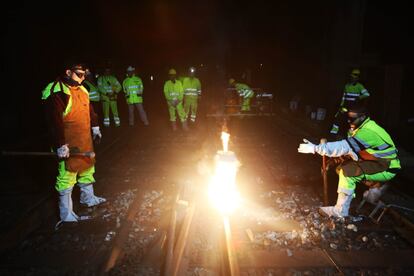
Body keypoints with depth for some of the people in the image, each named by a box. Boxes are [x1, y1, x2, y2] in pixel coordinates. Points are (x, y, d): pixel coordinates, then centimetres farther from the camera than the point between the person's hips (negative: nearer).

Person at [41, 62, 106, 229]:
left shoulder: (82, 90, 10)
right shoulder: (57, 93, -19)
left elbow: (89, 110, 23)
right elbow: (55, 121, -24)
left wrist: (95, 127, 24)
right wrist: (60, 145, -25)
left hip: (85, 141, 9)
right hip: (69, 145, -9)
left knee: (87, 168, 23)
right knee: (67, 175, -1)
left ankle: (88, 198, 44)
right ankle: (66, 213, 12)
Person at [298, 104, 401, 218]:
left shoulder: (367, 132, -27)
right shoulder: (363, 127, 4)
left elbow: (345, 147, -36)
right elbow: (347, 147, 1)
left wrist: (315, 148, -37)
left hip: (386, 169, -10)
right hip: (377, 162, 10)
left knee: (348, 171, -24)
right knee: (342, 166, 6)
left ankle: (340, 211, -16)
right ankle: (374, 189, 19)